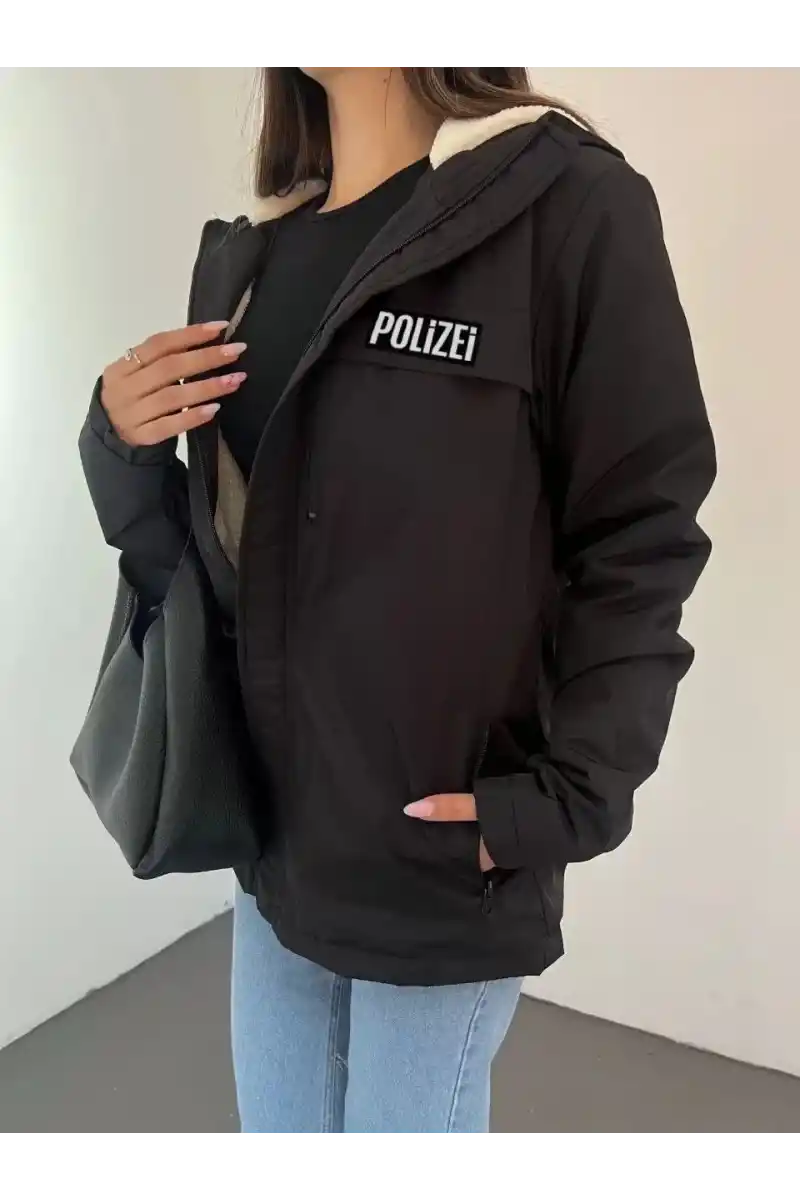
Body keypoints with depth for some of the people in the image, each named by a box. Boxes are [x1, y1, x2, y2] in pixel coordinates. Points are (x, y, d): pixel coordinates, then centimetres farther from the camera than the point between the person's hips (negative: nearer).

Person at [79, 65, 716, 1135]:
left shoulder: (568, 203, -11)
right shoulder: (250, 247, 9)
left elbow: (640, 547, -12)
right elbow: (184, 554, 11)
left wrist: (571, 798, -19)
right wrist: (120, 447, -7)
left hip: (444, 846, -6)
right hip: (279, 825, 6)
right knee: (278, 1140, 23)